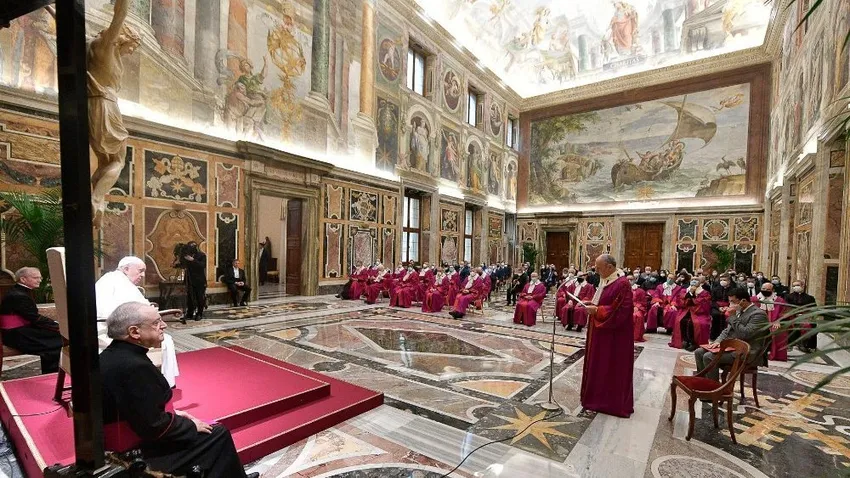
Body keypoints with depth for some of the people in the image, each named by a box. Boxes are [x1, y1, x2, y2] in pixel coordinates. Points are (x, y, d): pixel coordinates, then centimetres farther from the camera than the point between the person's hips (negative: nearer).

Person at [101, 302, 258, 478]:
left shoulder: (111, 355, -1)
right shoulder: (134, 366, -31)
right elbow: (154, 426, -27)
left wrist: (173, 413, 8)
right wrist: (191, 425, -12)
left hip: (123, 440, 9)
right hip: (139, 451, -9)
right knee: (218, 433, 1)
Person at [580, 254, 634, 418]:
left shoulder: (622, 284, -21)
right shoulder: (605, 281, 7)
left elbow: (620, 311, -25)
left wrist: (597, 310, -22)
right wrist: (592, 304, 3)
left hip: (614, 335, -9)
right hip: (602, 331, 9)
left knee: (613, 368, 4)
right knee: (599, 365, 18)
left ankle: (614, 402, 19)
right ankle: (599, 397, 32)